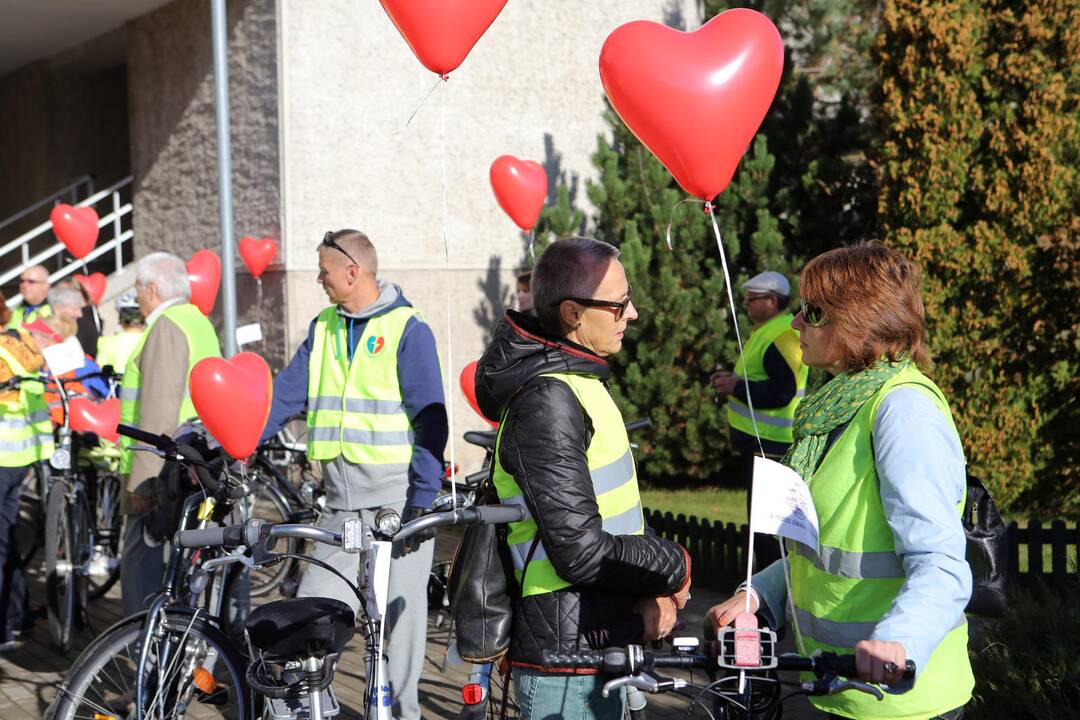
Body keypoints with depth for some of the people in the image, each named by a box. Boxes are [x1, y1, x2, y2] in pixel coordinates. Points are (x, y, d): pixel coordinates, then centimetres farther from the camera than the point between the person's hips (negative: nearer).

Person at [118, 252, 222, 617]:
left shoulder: (166, 327, -13)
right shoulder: (199, 321, 19)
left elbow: (159, 411, -21)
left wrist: (143, 480, -22)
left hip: (162, 472, -10)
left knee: (141, 566, -9)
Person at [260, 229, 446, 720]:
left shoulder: (407, 330, -6)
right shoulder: (324, 328, 12)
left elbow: (429, 419, -9)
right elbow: (286, 394, 9)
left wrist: (422, 499, -15)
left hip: (397, 498, -5)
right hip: (341, 502, 5)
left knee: (400, 611, 3)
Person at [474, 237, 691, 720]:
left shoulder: (577, 379, 11)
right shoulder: (546, 402, -21)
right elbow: (581, 551, -25)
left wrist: (651, 589, 0)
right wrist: (674, 569, -10)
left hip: (601, 644, 10)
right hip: (565, 663, -10)